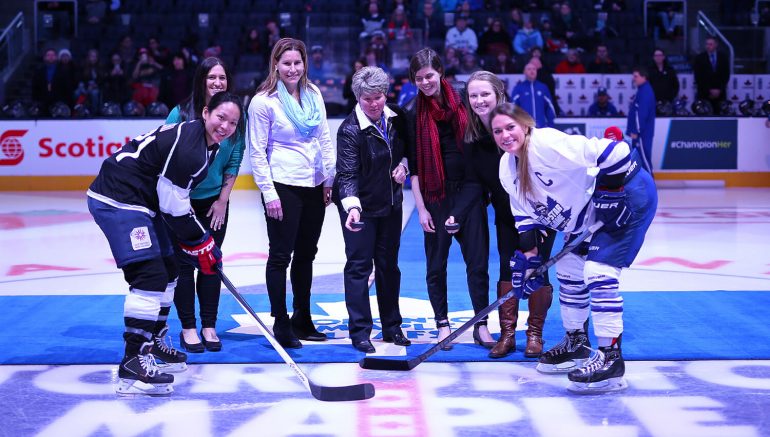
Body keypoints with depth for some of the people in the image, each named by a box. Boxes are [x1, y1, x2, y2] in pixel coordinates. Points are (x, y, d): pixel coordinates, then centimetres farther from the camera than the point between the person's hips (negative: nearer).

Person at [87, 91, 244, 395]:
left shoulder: (208, 145, 11)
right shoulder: (188, 144, -21)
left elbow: (175, 198, 19)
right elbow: (173, 205, -19)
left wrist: (201, 240, 16)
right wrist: (201, 244, -9)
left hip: (142, 201, 11)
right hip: (117, 201, -11)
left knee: (168, 269, 19)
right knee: (150, 276, -19)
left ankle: (152, 343, 34)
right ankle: (133, 363, -20)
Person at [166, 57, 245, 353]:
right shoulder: (181, 113, -13)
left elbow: (234, 162, 0)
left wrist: (222, 200, -2)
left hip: (215, 200, 2)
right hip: (182, 199, -2)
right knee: (184, 263, 1)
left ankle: (209, 327, 16)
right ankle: (188, 328, 11)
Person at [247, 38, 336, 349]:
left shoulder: (314, 95, 7)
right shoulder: (263, 101, -9)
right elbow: (257, 151, -9)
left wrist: (329, 179, 9)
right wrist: (268, 193, -13)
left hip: (314, 186, 6)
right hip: (283, 186, -6)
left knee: (306, 254, 13)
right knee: (281, 255, -1)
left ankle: (302, 319, 25)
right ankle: (281, 324, 8)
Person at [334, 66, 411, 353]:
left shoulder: (397, 118, -4)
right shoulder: (350, 129, -20)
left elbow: (409, 146, 16)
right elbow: (348, 174, -26)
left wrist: (403, 164, -5)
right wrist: (352, 206, -40)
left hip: (391, 203, 5)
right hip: (360, 205, -5)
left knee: (389, 264, 13)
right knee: (359, 265, -2)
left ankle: (392, 327, 24)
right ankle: (359, 332, 5)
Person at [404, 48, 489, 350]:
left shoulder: (461, 100, 2)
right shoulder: (413, 112, -2)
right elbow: (413, 164, -2)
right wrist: (420, 208, -6)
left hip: (468, 190, 1)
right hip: (436, 194, -1)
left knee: (478, 260, 0)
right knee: (436, 263, 4)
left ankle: (481, 324, 7)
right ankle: (442, 325, 14)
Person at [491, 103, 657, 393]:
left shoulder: (547, 143, -28)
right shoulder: (507, 167, 1)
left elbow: (613, 152, -30)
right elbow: (524, 212, 9)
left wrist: (610, 194, -27)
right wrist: (527, 253, 1)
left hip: (630, 197, -10)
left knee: (599, 271, -19)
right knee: (569, 270, 14)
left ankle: (611, 359, -14)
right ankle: (577, 344, 32)